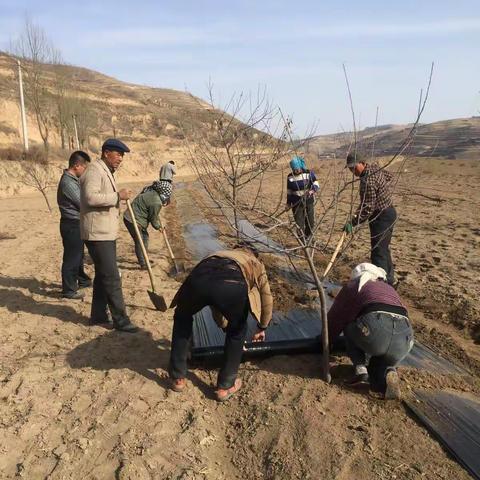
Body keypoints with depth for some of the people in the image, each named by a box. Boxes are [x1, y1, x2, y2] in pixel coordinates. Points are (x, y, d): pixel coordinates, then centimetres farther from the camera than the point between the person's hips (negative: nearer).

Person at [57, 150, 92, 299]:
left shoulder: (72, 179, 11)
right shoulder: (67, 182, -21)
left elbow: (80, 201, 18)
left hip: (76, 223, 10)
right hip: (72, 224, -10)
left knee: (78, 254, 22)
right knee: (71, 257, -2)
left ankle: (82, 280, 37)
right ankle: (69, 290, 8)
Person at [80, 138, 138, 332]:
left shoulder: (106, 171, 18)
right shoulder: (94, 171, -14)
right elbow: (91, 198, -28)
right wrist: (118, 195, -25)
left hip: (106, 233, 11)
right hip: (98, 234, -11)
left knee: (103, 276, 16)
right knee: (112, 278, -7)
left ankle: (98, 315, 27)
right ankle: (120, 320, 0)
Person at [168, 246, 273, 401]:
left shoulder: (223, 254, 48)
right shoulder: (256, 264, 40)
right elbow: (267, 300, 43)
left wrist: (224, 326, 67)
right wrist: (261, 328, 60)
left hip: (199, 278, 3)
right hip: (231, 285, -3)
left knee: (182, 318, 35)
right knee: (237, 331, 29)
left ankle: (178, 378, 39)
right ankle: (225, 386, 36)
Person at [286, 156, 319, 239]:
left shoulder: (309, 174, -5)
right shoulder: (290, 177, 0)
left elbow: (316, 184, -8)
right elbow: (289, 191, 9)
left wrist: (313, 190, -30)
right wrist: (288, 203, 10)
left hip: (308, 201, 0)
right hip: (296, 203, 0)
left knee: (310, 220, 10)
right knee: (299, 221, -5)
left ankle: (308, 237, 34)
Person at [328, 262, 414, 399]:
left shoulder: (352, 286, 23)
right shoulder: (390, 289, 35)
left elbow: (334, 318, 28)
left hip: (374, 330, -4)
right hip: (404, 340, 4)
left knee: (349, 328, 27)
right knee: (380, 362, 30)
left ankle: (361, 371, 9)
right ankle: (387, 373, -3)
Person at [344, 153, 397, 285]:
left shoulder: (368, 181, -27)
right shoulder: (374, 166, 4)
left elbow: (367, 208, -28)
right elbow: (389, 176, 22)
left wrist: (352, 222, -26)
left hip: (382, 217, -10)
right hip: (388, 212, 10)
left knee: (378, 253, -9)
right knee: (384, 249, 21)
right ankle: (389, 278, 34)